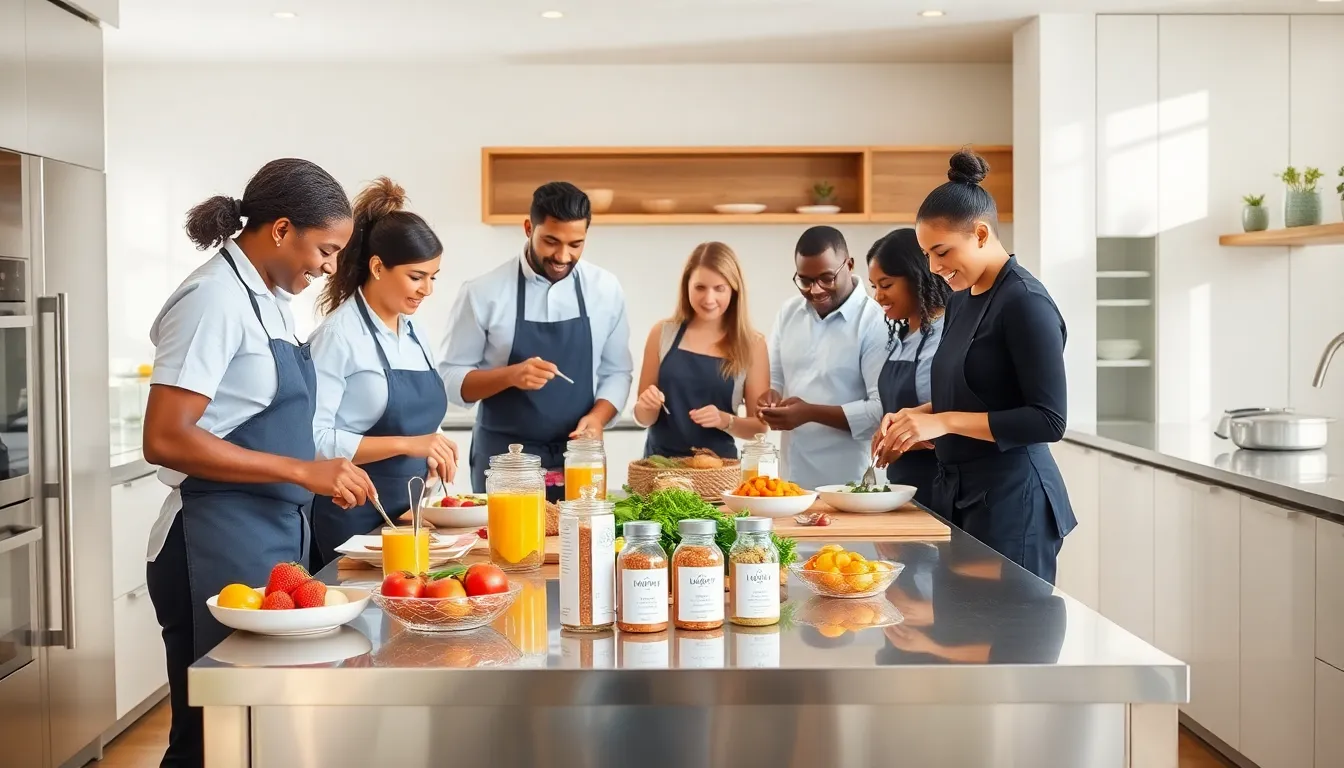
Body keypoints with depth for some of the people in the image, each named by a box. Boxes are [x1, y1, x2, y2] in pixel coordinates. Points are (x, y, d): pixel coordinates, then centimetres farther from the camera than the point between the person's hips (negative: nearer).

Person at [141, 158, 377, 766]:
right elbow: (165, 439, -22)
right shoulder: (216, 297, -14)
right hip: (221, 550, -9)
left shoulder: (268, 298, 12)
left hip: (273, 539, 9)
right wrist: (304, 472, -24)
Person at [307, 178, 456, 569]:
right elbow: (313, 437, -20)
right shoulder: (340, 334, -13)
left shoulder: (412, 333, 10)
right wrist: (405, 445, -23)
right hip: (354, 518, -7)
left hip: (408, 512, 7)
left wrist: (431, 457, 1)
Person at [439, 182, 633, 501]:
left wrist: (598, 417, -11)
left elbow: (616, 372, 7)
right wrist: (510, 375, -22)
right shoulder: (483, 293, -8)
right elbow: (451, 378, -5)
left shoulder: (606, 289, 1)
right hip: (503, 462, -2)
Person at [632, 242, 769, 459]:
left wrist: (725, 420, -14)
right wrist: (647, 406, -12)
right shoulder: (663, 334, 1)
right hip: (661, 462, 1)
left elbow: (759, 426, 3)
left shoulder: (751, 344, -1)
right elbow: (644, 419, 7)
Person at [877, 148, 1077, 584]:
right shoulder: (960, 299, 11)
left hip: (1011, 501, -8)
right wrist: (916, 416, 3)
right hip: (957, 492, 8)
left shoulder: (1025, 303, -14)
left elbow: (1048, 420, -18)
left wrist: (944, 421, -20)